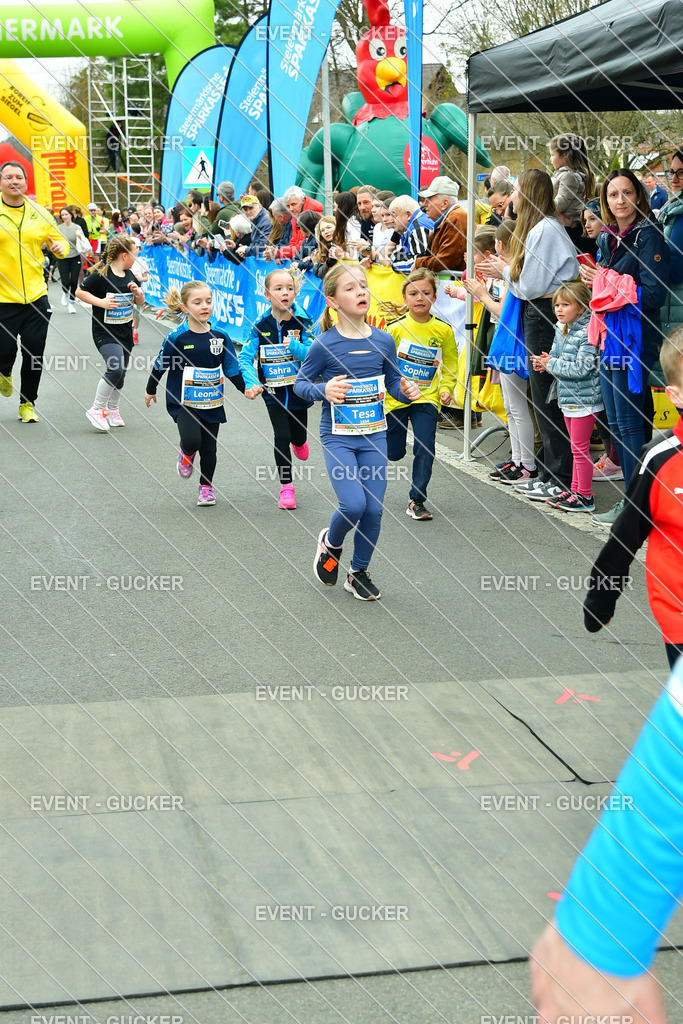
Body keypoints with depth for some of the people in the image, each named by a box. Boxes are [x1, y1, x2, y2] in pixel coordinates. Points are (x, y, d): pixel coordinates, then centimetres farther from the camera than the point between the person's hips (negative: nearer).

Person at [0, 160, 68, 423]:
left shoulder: (40, 214, 6)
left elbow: (60, 242, 17)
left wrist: (60, 247, -5)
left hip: (36, 297, 3)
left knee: (34, 356, 4)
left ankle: (27, 404, 23)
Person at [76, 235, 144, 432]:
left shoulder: (129, 275, 7)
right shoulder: (101, 275, -14)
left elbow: (140, 302, 17)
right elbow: (80, 292, -9)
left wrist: (138, 292, -5)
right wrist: (100, 302, -20)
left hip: (125, 332, 7)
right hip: (105, 332, -7)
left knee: (121, 373, 12)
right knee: (116, 369, -22)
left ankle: (113, 410, 32)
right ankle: (96, 409, -8)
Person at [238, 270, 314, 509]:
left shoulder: (302, 324, -7)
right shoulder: (260, 327, -6)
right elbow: (245, 357, -10)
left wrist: (295, 346, -32)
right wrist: (252, 383, -25)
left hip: (298, 390, 1)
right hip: (273, 391, -1)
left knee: (299, 435, 14)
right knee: (281, 436, -8)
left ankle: (298, 442, 54)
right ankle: (286, 485, 5)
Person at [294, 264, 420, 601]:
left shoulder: (383, 341, -1)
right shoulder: (324, 345, -11)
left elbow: (393, 382, 10)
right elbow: (300, 383, -3)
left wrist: (406, 390, -12)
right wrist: (323, 391, -23)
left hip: (373, 436, 4)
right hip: (338, 436, -3)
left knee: (374, 509, 3)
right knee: (353, 504, -17)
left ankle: (359, 572, 24)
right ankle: (330, 542, 17)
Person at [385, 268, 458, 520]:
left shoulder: (443, 330, -3)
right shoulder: (396, 328, -8)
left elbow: (450, 364, 8)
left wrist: (446, 388, -4)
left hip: (426, 398, 1)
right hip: (396, 397, -1)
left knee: (425, 449, -11)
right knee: (394, 452, 8)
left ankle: (416, 500, 2)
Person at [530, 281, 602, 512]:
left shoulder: (587, 333, -18)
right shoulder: (562, 331, 9)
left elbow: (582, 368, -24)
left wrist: (551, 364, -16)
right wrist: (547, 361, -2)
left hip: (584, 399, -9)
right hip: (568, 398, 9)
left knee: (580, 447, -3)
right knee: (576, 447, 16)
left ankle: (585, 497, 5)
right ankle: (575, 490, 24)